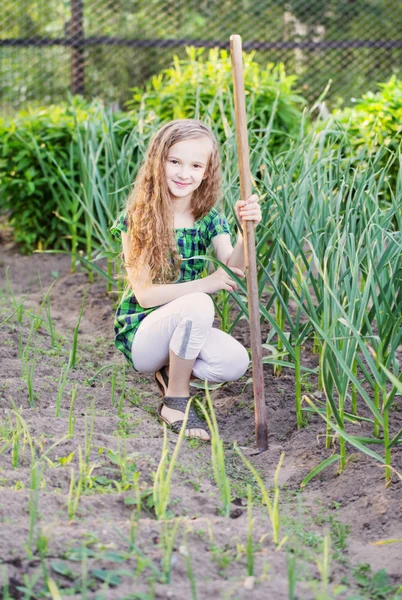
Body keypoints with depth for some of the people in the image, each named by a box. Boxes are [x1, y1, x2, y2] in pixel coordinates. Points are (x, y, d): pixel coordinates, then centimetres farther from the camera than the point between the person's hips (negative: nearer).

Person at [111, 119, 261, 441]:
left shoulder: (209, 220, 1)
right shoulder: (137, 221, -12)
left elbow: (233, 268, -17)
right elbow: (144, 294, -18)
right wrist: (204, 284, -30)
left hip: (183, 327, 4)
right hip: (141, 334, -4)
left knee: (235, 362, -25)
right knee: (197, 304, -34)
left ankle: (172, 369, 5)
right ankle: (176, 400, -16)